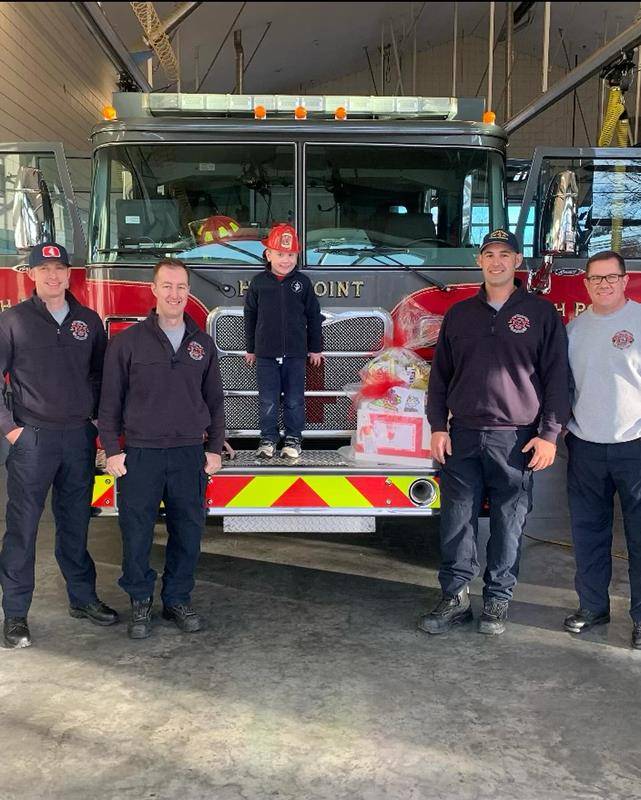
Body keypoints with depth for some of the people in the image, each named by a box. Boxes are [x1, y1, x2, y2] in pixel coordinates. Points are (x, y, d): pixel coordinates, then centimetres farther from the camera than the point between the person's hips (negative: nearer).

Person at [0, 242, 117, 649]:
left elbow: (101, 375, 16)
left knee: (76, 524, 14)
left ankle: (83, 598, 26)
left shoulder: (89, 320, 8)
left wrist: (98, 418, 7)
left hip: (80, 437, 3)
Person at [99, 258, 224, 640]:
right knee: (137, 534, 4)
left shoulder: (203, 343, 8)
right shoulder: (128, 341, -1)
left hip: (190, 454, 3)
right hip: (140, 454, -2)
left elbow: (214, 400, 13)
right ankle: (141, 602, 22)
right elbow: (110, 400, 1)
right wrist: (112, 450, -4)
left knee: (188, 531, 9)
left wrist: (215, 447, 8)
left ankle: (178, 598, 26)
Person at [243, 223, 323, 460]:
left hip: (296, 353, 0)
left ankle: (293, 438, 19)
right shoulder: (259, 282, 1)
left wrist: (315, 348, 9)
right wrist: (250, 348, 12)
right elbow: (250, 316, 10)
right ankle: (268, 438, 17)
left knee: (294, 400, 6)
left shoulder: (303, 282, 1)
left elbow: (313, 316, 8)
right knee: (268, 400, 4)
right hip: (266, 353, 0)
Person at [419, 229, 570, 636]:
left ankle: (497, 600, 18)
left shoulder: (541, 313, 3)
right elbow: (441, 373, 13)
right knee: (457, 521, 4)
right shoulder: (460, 314, 11)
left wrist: (550, 434, -6)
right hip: (463, 436, 3)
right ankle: (455, 598, 16)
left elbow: (556, 377, 1)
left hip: (516, 441, -2)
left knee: (509, 525, 4)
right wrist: (438, 426, 5)